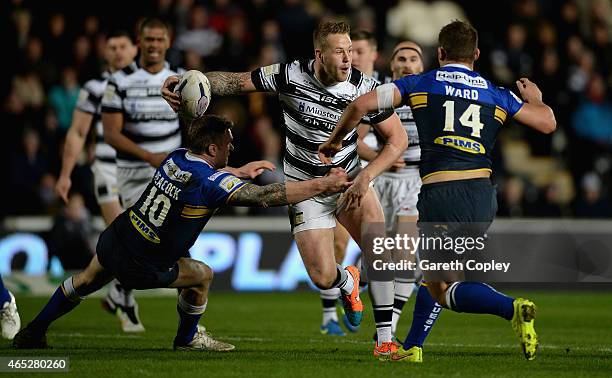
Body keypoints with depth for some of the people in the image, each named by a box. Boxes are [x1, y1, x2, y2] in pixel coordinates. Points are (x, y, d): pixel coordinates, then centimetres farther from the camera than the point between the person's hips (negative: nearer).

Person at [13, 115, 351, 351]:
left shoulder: (175, 158, -1)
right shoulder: (211, 183, -22)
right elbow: (268, 196, -27)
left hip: (113, 240, 6)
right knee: (202, 275, 16)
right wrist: (325, 184, -24)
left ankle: (33, 333, 38)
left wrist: (242, 171, 30)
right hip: (142, 268, -6)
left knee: (88, 280, 31)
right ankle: (188, 339, 35)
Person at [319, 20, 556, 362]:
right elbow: (548, 123, 16)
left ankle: (512, 308, -26)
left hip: (439, 195, -5)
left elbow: (361, 105, 2)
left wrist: (334, 141, 20)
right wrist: (536, 99, 40)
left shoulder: (420, 84, 6)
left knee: (443, 290, 0)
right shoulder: (497, 95, 12)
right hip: (482, 195, 5)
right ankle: (412, 348, 30)